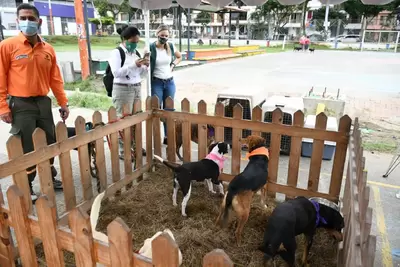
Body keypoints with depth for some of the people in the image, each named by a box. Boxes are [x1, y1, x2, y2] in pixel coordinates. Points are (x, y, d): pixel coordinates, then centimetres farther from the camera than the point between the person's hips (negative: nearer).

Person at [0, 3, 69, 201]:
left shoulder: (48, 49, 8)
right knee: (26, 149, 1)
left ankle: (50, 178, 31)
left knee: (49, 143, 12)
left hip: (43, 102, 5)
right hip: (21, 105, -4)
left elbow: (55, 79, 11)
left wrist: (63, 102, 9)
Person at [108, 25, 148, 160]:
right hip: (123, 89, -7)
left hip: (137, 88, 7)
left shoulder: (135, 52, 13)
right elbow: (116, 73, -19)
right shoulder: (116, 52, -8)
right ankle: (123, 150, 6)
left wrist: (145, 66, -4)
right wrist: (134, 65, -23)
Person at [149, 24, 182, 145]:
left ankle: (167, 136, 22)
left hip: (170, 82, 4)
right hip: (156, 83, -4)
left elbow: (179, 57, 22)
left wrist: (173, 65, 7)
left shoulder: (171, 46, 3)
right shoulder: (151, 47, -9)